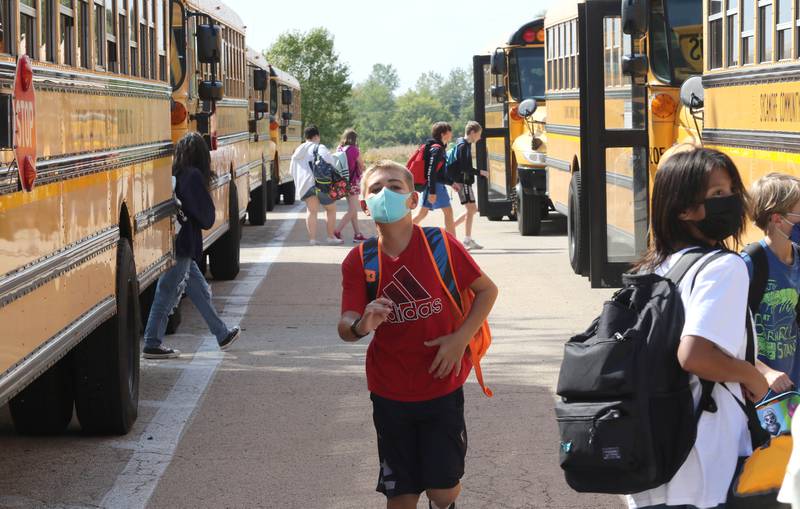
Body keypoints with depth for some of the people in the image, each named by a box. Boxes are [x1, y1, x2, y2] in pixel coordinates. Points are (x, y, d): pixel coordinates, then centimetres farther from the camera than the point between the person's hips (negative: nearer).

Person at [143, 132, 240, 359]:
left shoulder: (173, 174, 7)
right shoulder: (193, 176, -15)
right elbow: (206, 215, -12)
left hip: (176, 243, 8)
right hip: (183, 244, -8)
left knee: (199, 289, 17)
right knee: (168, 292, -3)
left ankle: (222, 334, 29)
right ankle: (152, 345, 2)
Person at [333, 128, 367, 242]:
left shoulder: (339, 149, 0)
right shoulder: (354, 150, -16)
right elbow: (362, 167, -5)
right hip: (353, 182, -7)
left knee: (353, 210, 15)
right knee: (352, 210, -4)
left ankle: (357, 234, 17)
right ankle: (337, 232, -11)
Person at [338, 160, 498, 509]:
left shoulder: (440, 245, -9)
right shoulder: (358, 261, -6)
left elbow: (487, 290, 1)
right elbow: (345, 328, -13)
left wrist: (460, 338, -11)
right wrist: (361, 326, -37)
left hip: (442, 387, -1)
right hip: (390, 393, 1)